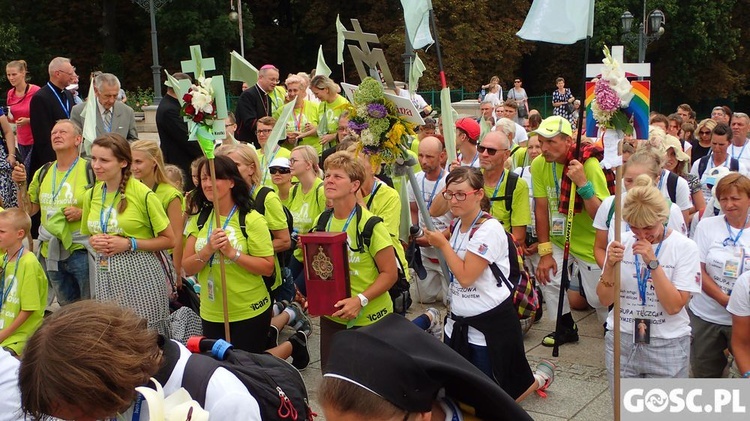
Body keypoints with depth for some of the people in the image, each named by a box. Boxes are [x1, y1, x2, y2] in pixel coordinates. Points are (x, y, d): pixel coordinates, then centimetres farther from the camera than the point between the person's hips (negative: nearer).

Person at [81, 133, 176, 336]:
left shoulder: (143, 194, -9)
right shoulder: (91, 195, 8)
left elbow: (169, 240, -5)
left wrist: (129, 244, -14)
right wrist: (95, 242, 0)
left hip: (140, 277, -5)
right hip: (105, 276, 5)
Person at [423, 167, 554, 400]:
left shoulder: (488, 229, -20)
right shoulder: (458, 224, 3)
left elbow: (465, 276, -24)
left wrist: (443, 244, -16)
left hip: (490, 323, -8)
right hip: (459, 322, 8)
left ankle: (541, 378, 31)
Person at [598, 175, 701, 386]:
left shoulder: (684, 247, -9)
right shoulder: (621, 243, -1)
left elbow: (674, 306, -16)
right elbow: (605, 300, -1)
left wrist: (653, 262, -22)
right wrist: (610, 266, -17)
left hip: (666, 347, -2)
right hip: (621, 342, 3)